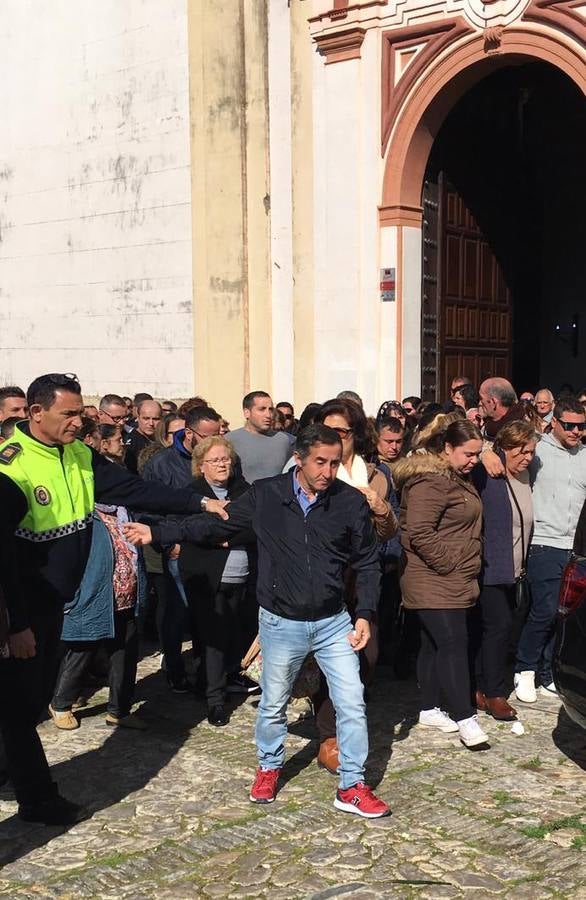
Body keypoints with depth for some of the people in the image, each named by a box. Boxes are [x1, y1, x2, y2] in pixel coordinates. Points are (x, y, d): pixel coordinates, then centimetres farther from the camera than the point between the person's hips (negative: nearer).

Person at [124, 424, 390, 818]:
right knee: (273, 704, 15)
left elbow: (367, 564, 1)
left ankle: (352, 787, 17)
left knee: (352, 704, 0)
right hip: (282, 623, 0)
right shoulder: (265, 495, -9)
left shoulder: (351, 501, -8)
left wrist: (365, 615, -7)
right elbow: (217, 526, 1)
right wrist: (158, 533, -2)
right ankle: (269, 767, 41)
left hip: (334, 623, 0)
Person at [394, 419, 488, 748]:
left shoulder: (459, 478, 15)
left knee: (435, 644, 14)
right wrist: (451, 566, -17)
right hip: (435, 582, -10)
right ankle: (465, 718, -5)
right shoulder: (430, 481, -18)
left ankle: (431, 709, 22)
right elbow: (420, 533, -24)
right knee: (453, 643, -9)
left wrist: (467, 570, 18)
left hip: (455, 581, 10)